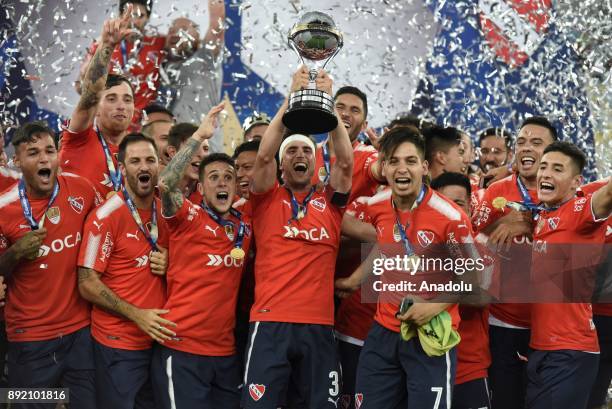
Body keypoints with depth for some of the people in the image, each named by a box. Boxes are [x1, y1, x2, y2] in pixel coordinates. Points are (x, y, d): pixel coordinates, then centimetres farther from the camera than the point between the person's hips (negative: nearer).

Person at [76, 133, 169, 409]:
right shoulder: (106, 217, -13)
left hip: (159, 339, 6)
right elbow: (87, 285, -13)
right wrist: (136, 315, -20)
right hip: (118, 344, -6)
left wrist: (168, 263, -3)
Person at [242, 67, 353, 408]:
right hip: (270, 322, -2)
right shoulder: (267, 199, 9)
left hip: (319, 325, 2)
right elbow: (264, 155, -6)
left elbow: (346, 161, -1)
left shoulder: (329, 202, 12)